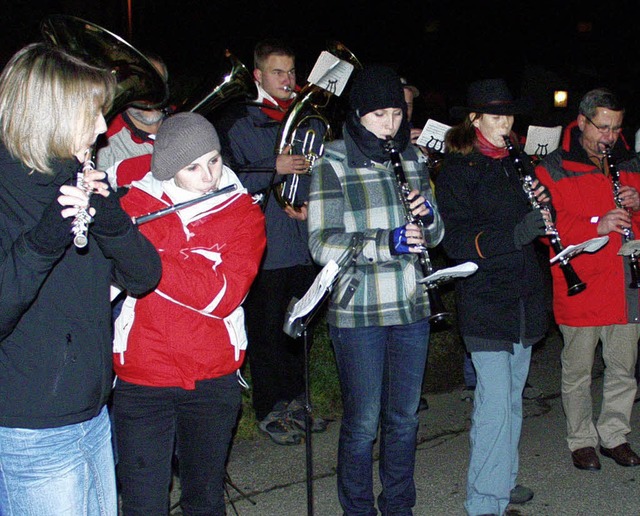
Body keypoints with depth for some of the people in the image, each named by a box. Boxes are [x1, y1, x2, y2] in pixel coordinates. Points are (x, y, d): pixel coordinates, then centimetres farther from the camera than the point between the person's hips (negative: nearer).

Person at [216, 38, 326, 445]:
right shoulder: (238, 123, -1)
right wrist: (274, 168, -19)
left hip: (306, 246, 5)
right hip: (264, 249, -5)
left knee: (302, 328, 14)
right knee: (267, 332, 2)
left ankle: (295, 399, 31)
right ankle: (270, 411, 17)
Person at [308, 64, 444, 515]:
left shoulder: (412, 158, 9)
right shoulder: (333, 164, -6)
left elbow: (434, 236, 13)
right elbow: (322, 243, -14)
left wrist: (428, 215, -9)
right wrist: (386, 243, -25)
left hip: (411, 307, 5)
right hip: (357, 312, -4)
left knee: (405, 417, 14)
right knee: (363, 422, 4)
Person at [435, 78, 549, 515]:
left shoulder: (515, 163, 14)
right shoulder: (458, 170, -7)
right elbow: (455, 240, -15)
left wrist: (542, 207, -1)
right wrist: (513, 236, -26)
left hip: (523, 297, 7)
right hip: (485, 302, -7)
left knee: (512, 397, 17)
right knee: (495, 402, -11)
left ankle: (503, 479, 31)